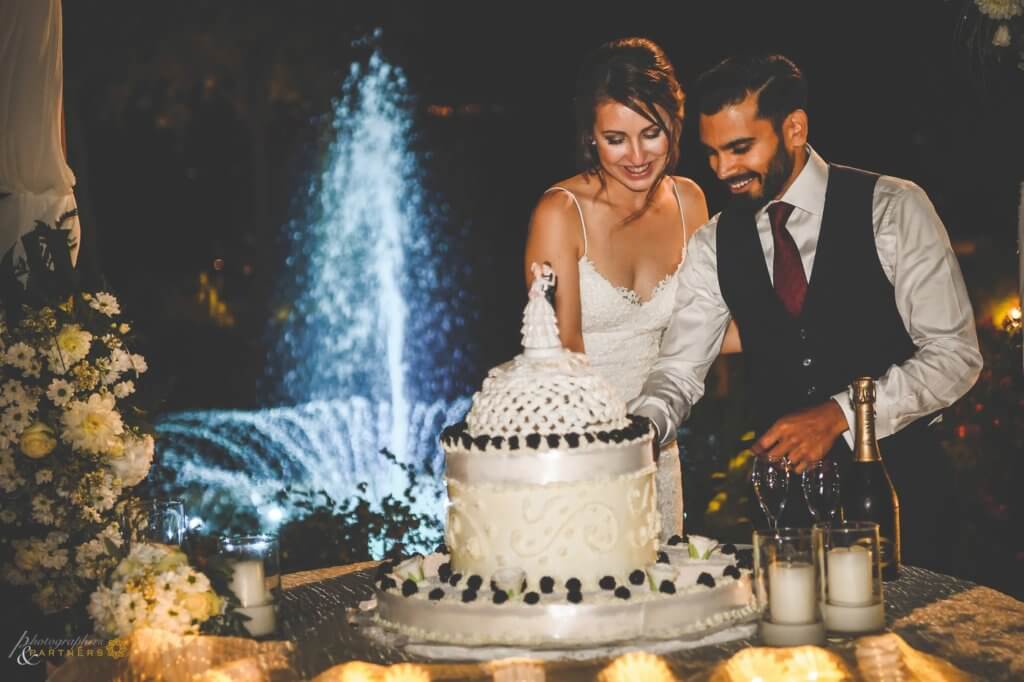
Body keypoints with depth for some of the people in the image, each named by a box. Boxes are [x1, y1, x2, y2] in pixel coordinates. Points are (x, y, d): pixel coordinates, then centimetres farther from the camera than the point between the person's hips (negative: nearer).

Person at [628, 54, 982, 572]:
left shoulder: (894, 208, -9)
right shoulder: (714, 245, 2)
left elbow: (955, 354, -11)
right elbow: (678, 373, 1)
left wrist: (839, 413, -22)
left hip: (895, 481, -3)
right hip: (786, 494, 3)